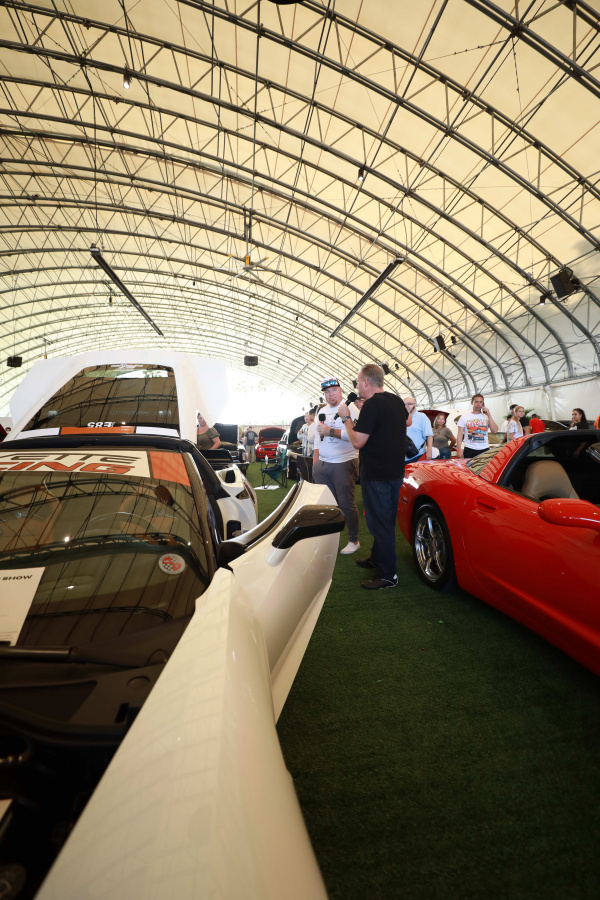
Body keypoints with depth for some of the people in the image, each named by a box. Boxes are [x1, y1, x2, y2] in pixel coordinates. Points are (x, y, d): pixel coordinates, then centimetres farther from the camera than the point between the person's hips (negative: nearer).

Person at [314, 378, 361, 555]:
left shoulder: (350, 408, -7)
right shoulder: (322, 411, 17)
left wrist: (331, 431, -21)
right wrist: (315, 459, 16)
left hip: (343, 464, -7)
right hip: (322, 465, 7)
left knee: (346, 504, -1)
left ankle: (353, 541, 14)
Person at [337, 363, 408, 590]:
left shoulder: (372, 404, -19)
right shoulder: (397, 401, 9)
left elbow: (357, 441, -22)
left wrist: (346, 417, -8)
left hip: (377, 474, -10)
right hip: (395, 471, 10)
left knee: (380, 523, 0)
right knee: (385, 520, 21)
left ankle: (388, 576, 10)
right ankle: (377, 558, 39)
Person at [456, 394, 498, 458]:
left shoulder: (486, 417, 12)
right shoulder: (464, 417, 8)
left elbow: (494, 431, -2)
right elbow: (459, 435, 3)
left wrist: (489, 415, -3)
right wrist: (459, 450, -8)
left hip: (484, 450, 2)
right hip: (469, 450, -1)